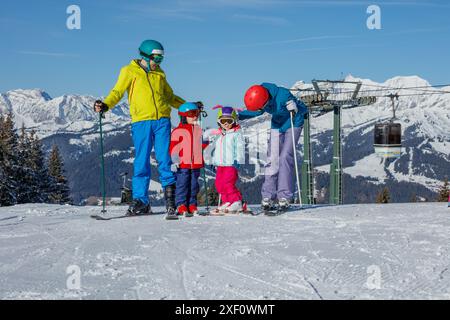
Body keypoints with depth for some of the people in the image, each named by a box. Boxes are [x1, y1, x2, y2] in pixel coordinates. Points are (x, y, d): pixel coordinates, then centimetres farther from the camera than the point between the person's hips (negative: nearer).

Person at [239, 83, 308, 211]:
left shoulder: (283, 95, -35)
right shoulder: (261, 98, -17)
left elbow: (304, 108, -25)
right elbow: (257, 112, 6)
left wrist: (295, 108, -46)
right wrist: (238, 116, -4)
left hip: (293, 125, -5)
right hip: (277, 125, 6)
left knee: (285, 157, -17)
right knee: (272, 159, -2)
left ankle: (285, 196, -13)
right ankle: (268, 197, 0)